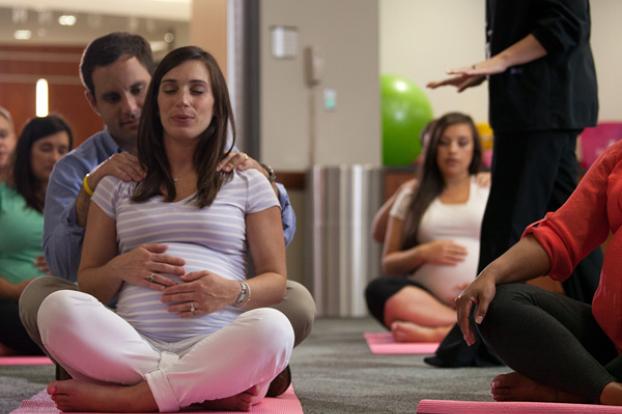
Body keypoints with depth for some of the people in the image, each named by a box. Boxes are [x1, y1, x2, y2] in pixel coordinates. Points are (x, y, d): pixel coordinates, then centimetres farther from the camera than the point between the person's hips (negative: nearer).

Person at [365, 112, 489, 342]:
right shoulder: (412, 197, 17)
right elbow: (389, 265, 14)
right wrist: (423, 253, -6)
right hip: (427, 301, 1)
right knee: (379, 290, -31)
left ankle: (435, 334, -43)